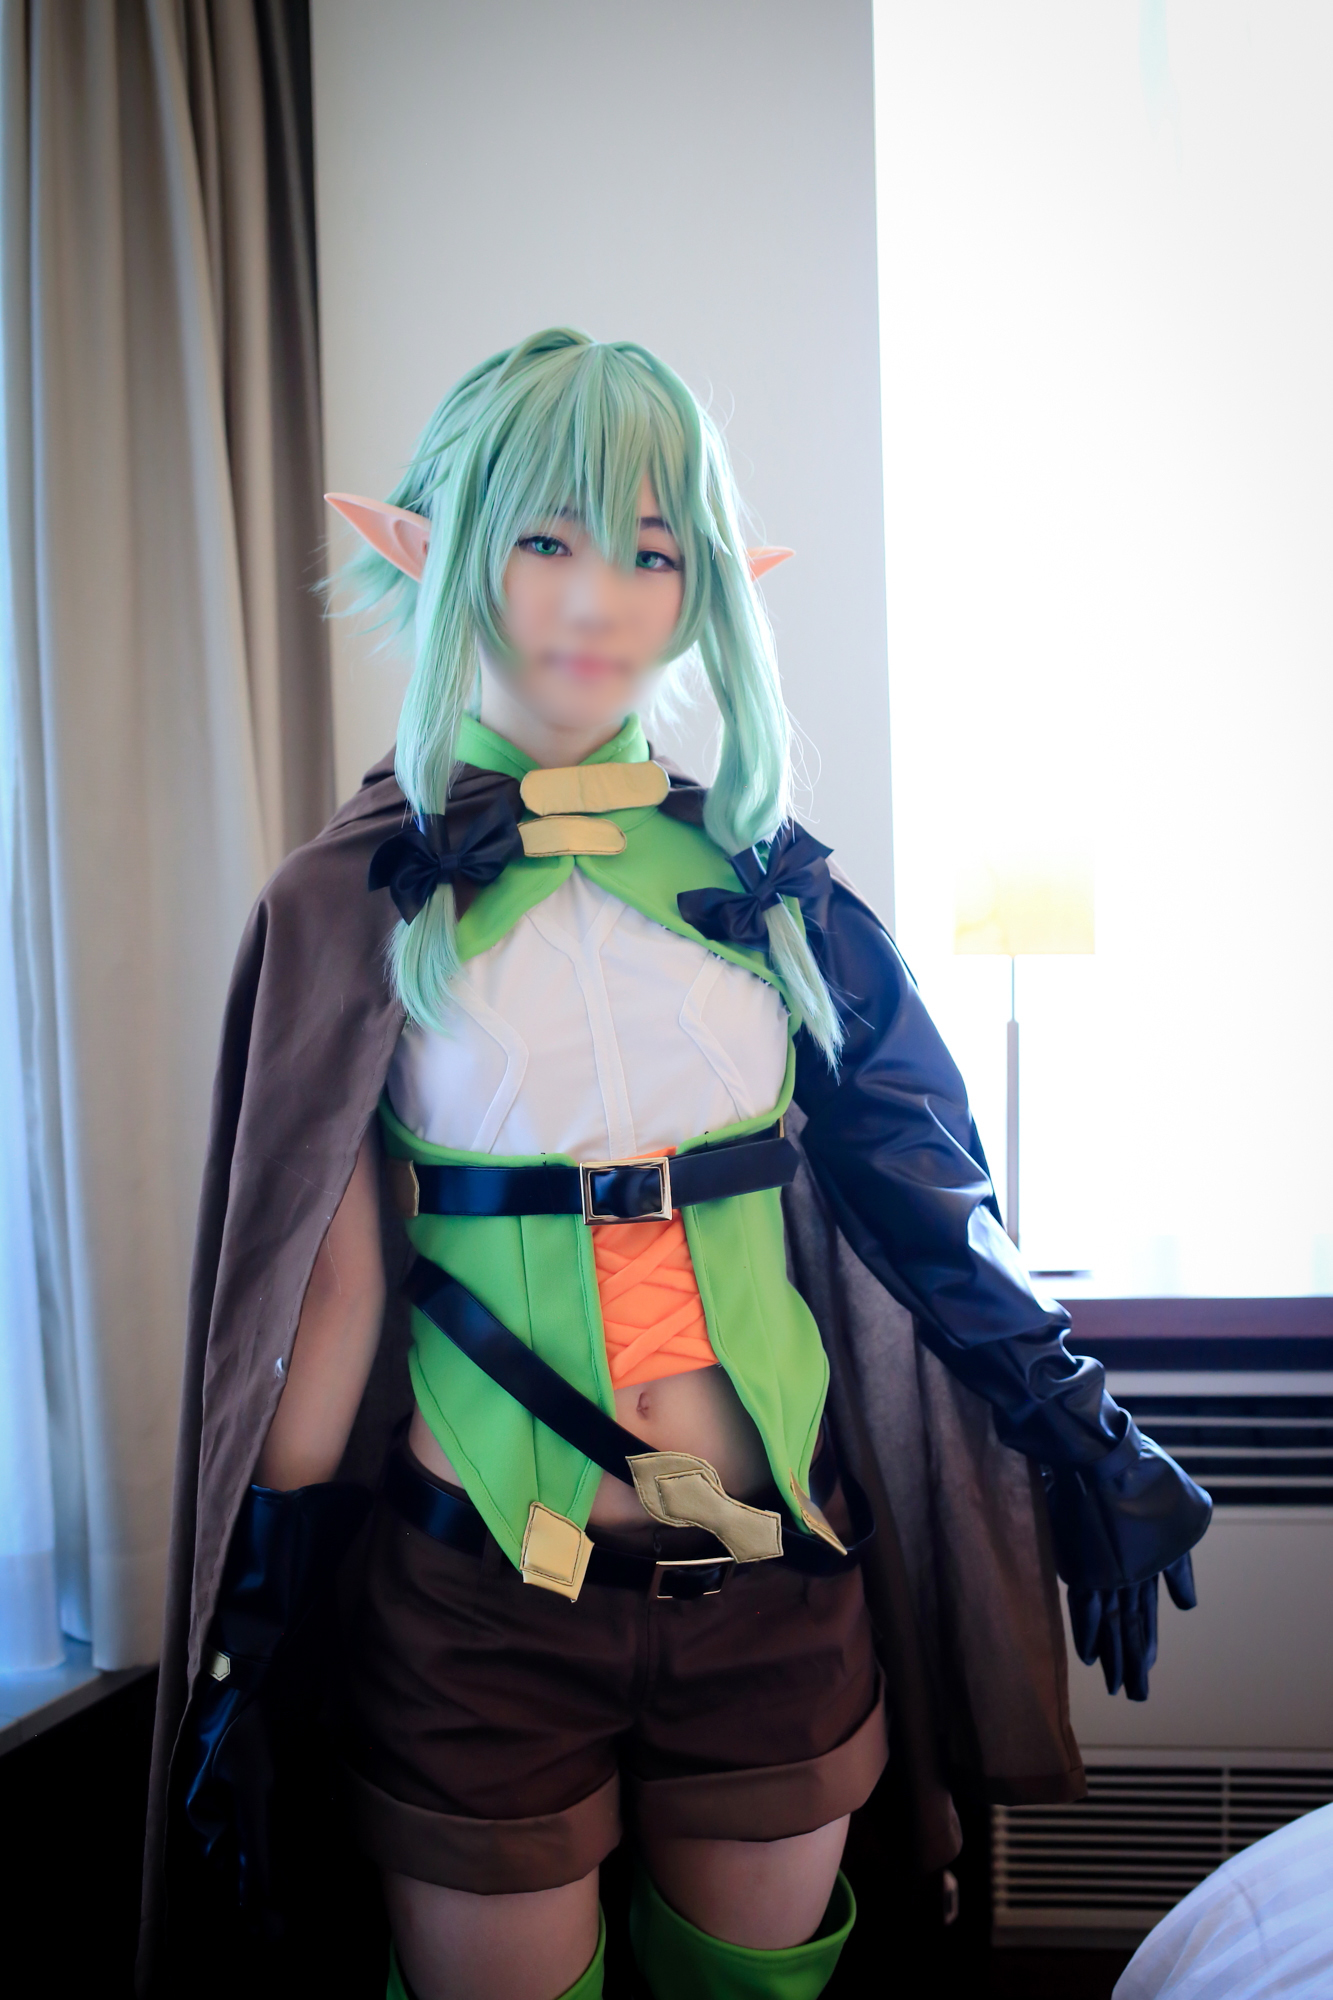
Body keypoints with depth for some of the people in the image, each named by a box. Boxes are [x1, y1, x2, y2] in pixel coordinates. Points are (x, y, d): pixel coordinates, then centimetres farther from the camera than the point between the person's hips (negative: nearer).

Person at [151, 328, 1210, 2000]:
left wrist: (1082, 1437, 3)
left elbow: (922, 1191, 5)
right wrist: (249, 1654, -1)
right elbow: (324, 1293, -4)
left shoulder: (767, 875, 2)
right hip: (480, 1605, -2)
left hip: (783, 1584, 3)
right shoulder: (357, 906, -5)